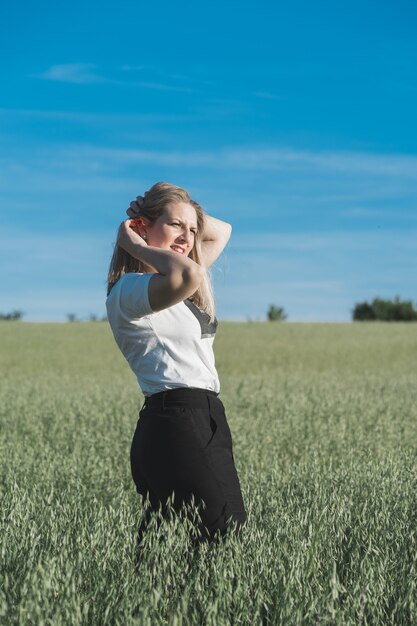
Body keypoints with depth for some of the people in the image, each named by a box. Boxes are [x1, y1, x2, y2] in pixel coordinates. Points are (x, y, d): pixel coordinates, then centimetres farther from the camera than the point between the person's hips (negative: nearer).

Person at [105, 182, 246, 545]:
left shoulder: (168, 283, 19)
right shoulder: (129, 290, -9)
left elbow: (221, 231, 32)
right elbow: (189, 275, -31)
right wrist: (136, 245, -14)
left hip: (206, 420, 10)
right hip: (177, 423, -10)